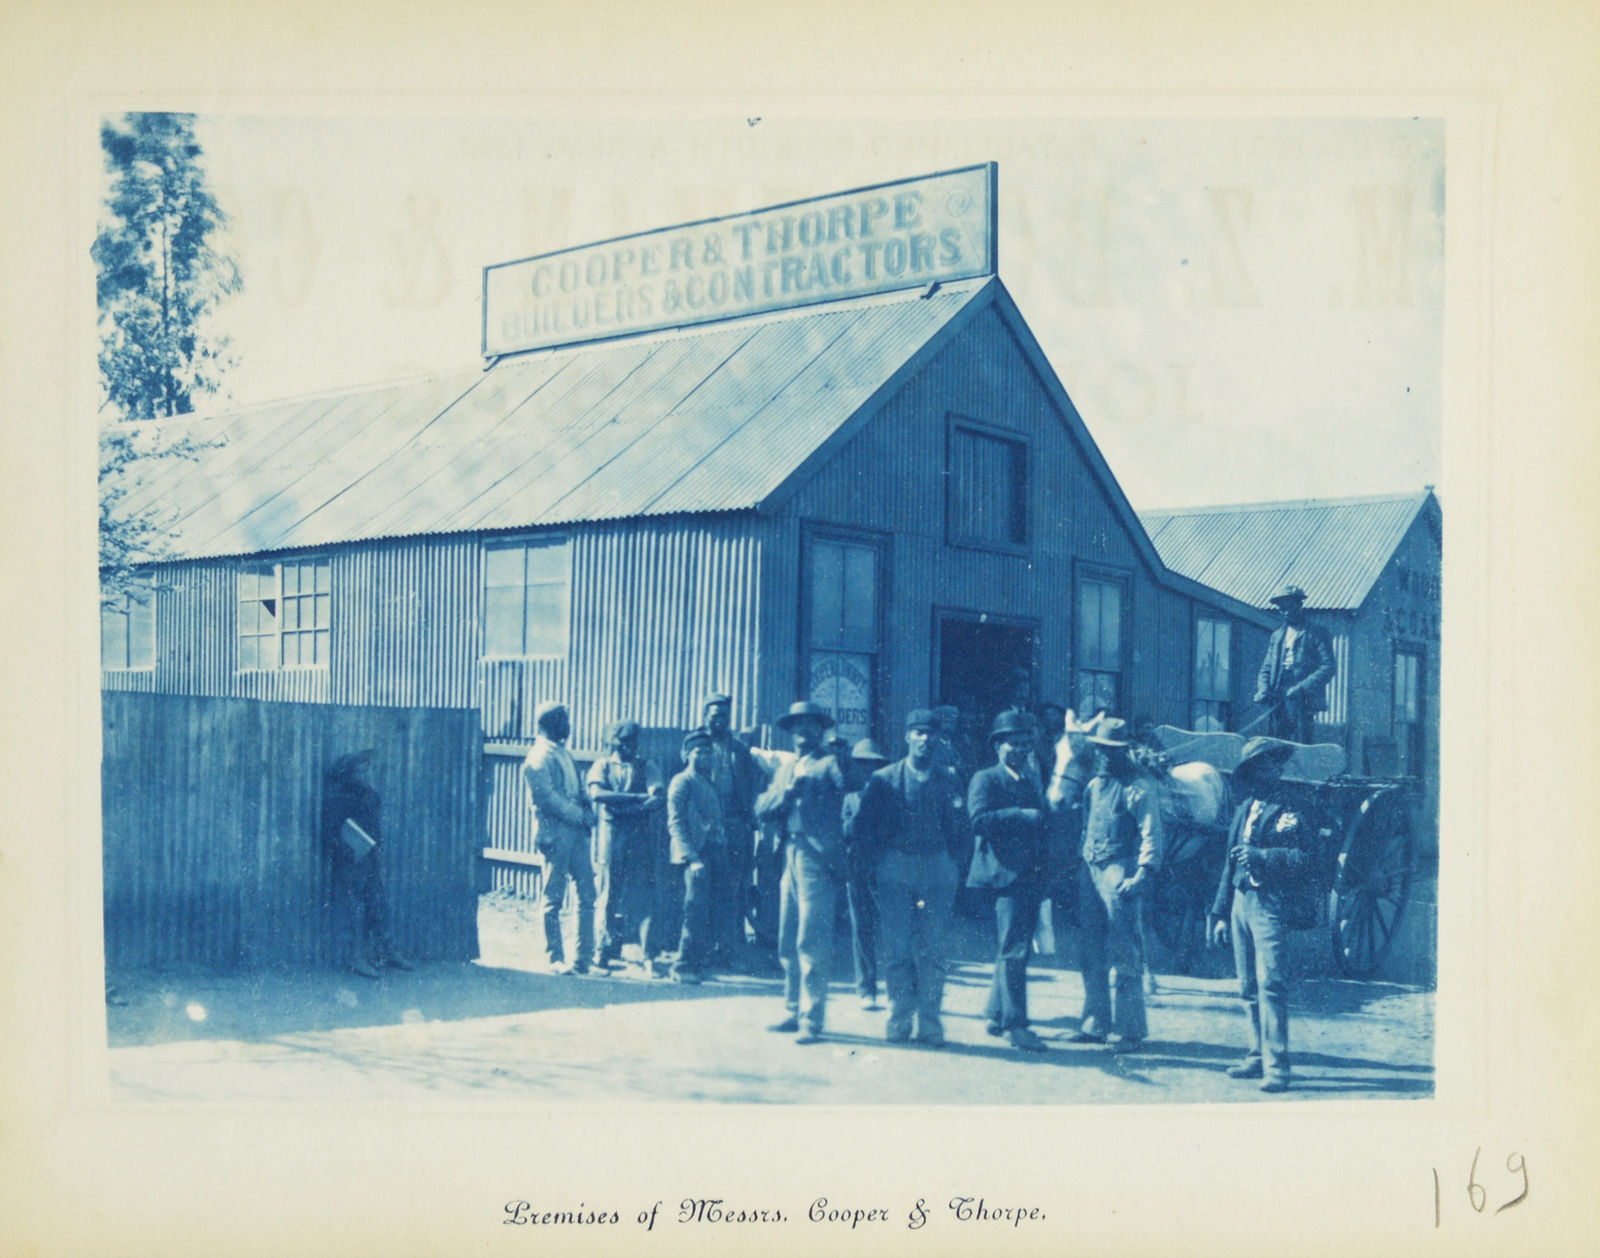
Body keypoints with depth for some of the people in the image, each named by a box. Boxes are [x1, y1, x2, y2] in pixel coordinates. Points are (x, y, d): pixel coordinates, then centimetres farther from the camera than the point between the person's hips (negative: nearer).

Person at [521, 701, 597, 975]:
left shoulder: (564, 753, 19)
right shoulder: (539, 757, -8)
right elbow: (548, 798, -16)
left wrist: (588, 811, 2)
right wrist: (580, 815, -14)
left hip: (576, 833, 8)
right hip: (555, 834, -8)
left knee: (587, 895, 6)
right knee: (553, 900, 0)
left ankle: (583, 959, 11)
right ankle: (556, 959, 8)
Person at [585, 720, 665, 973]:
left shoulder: (646, 767, 15)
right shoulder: (602, 766, 12)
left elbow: (659, 799, 0)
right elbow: (597, 793, -9)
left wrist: (626, 808, -12)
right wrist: (638, 797, -11)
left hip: (640, 836, 1)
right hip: (609, 833, -1)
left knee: (643, 895, -5)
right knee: (608, 894, -1)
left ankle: (647, 955, -5)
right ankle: (604, 951, 10)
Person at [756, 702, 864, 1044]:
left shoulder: (829, 762, 3)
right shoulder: (785, 769, 22)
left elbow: (852, 784, -18)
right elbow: (762, 809, 11)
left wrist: (843, 755, -34)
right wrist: (788, 791, -6)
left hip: (818, 861, -7)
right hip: (789, 859, 7)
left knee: (812, 944, -9)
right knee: (788, 943, 12)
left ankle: (812, 1019, -5)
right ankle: (794, 1011, 22)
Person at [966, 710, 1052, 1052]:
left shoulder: (1032, 782, 21)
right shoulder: (985, 780, -1)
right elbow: (979, 819, -17)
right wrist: (1022, 816, -19)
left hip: (1032, 877, 8)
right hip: (1007, 875, -7)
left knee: (1014, 948, 13)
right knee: (1014, 950, -10)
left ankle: (996, 1014, 24)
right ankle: (1016, 1025, -8)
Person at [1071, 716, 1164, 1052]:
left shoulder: (1138, 785, -6)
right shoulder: (1093, 784, 16)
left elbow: (1151, 834, -12)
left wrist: (1142, 874, -22)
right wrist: (1080, 865, 14)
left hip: (1119, 872, -7)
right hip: (1090, 870, 7)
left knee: (1123, 954, -5)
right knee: (1090, 951, 11)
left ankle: (1129, 1030, 0)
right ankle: (1096, 1022, 21)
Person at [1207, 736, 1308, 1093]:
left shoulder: (1287, 811, -1)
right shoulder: (1244, 810, 17)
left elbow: (1303, 858, -14)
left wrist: (1261, 855, -23)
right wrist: (1220, 913, 19)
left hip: (1270, 904, -7)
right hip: (1241, 902, 7)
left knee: (1270, 984, -12)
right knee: (1249, 987, 9)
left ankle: (1276, 1066, -11)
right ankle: (1257, 1056, 17)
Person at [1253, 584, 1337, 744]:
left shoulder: (1316, 633, 5)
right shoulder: (1276, 636, 21)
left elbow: (1328, 667, -4)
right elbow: (1266, 669, 21)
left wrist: (1301, 687, -16)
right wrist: (1262, 689, -1)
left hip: (1301, 698, -5)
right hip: (1276, 697, 5)